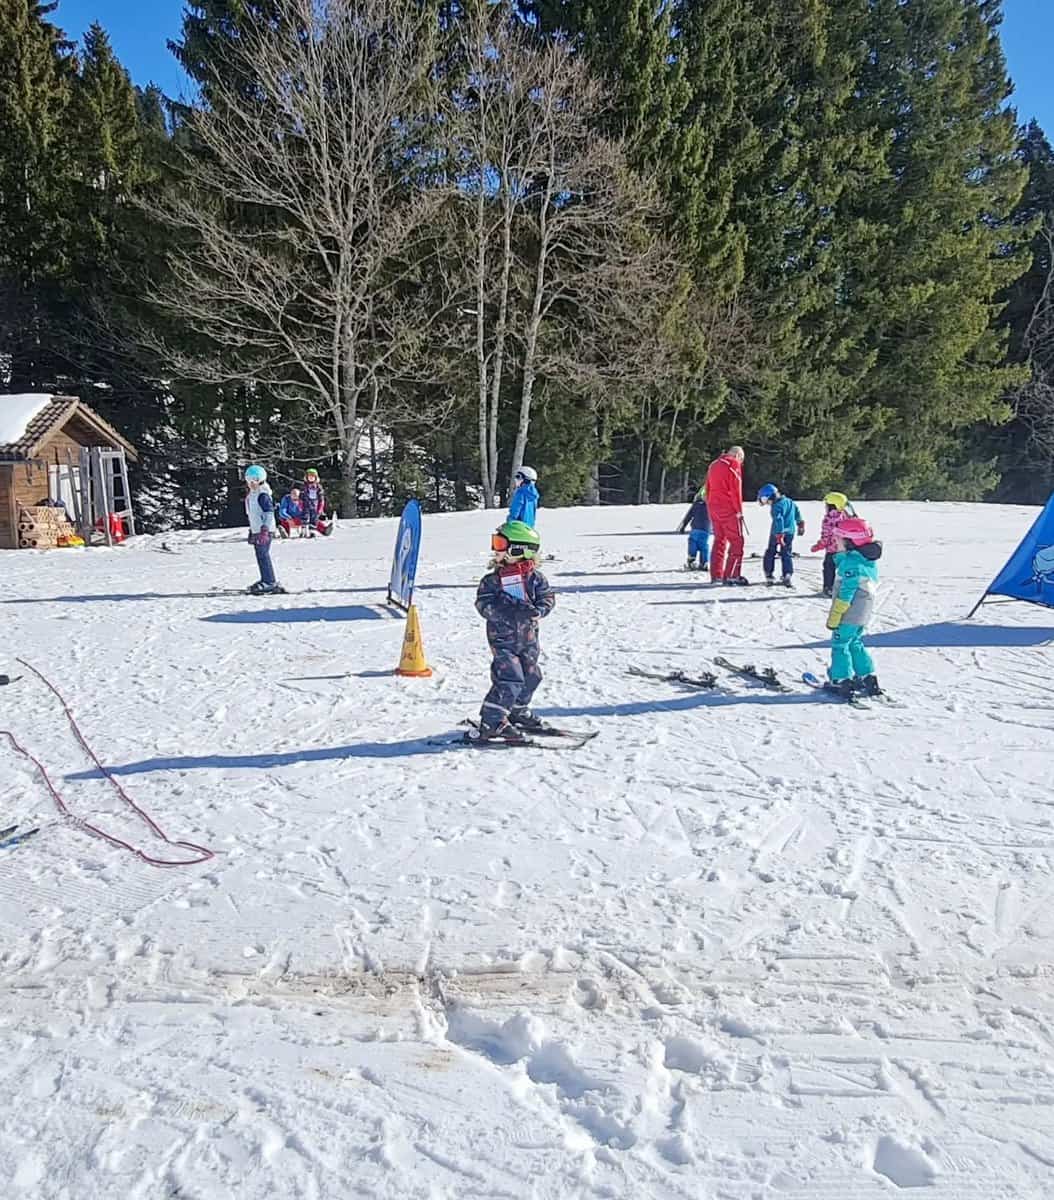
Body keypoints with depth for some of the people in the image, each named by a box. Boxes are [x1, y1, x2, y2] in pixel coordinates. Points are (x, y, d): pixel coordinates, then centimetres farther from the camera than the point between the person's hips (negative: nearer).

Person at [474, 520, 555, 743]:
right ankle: (492, 721, -6)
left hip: (527, 638, 4)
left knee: (531, 676, 16)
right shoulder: (492, 579, -9)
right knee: (510, 680, -14)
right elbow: (484, 604, -16)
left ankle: (517, 711, 38)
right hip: (503, 638, -4)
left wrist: (539, 610, -23)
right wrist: (511, 612, -27)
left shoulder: (534, 576, -3)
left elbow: (547, 596, -1)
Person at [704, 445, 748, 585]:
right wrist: (739, 510, -8)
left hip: (714, 509, 8)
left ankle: (716, 575, 14)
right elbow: (736, 490, -13)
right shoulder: (734, 466, -8)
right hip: (729, 510, -8)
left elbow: (708, 488, 19)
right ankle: (731, 576, -11)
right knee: (736, 542, -4)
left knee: (719, 540, 14)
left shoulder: (714, 465, 17)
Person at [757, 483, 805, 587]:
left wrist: (779, 535, -27)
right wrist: (800, 524, 30)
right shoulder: (789, 501, 8)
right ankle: (788, 575, -5)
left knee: (770, 552, 11)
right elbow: (797, 511, 19)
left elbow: (779, 520, -25)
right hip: (790, 532, 7)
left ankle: (768, 574, 15)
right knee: (787, 554, 9)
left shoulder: (777, 506, -18)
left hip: (777, 533, -6)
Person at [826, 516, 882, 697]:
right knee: (855, 644, 20)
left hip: (849, 614, -9)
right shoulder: (867, 560, 8)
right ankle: (867, 678, 23)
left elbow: (846, 593, -21)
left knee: (840, 645, 0)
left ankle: (841, 681, 1)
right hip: (863, 614, 9)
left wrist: (834, 616, -16)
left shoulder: (850, 563, -21)